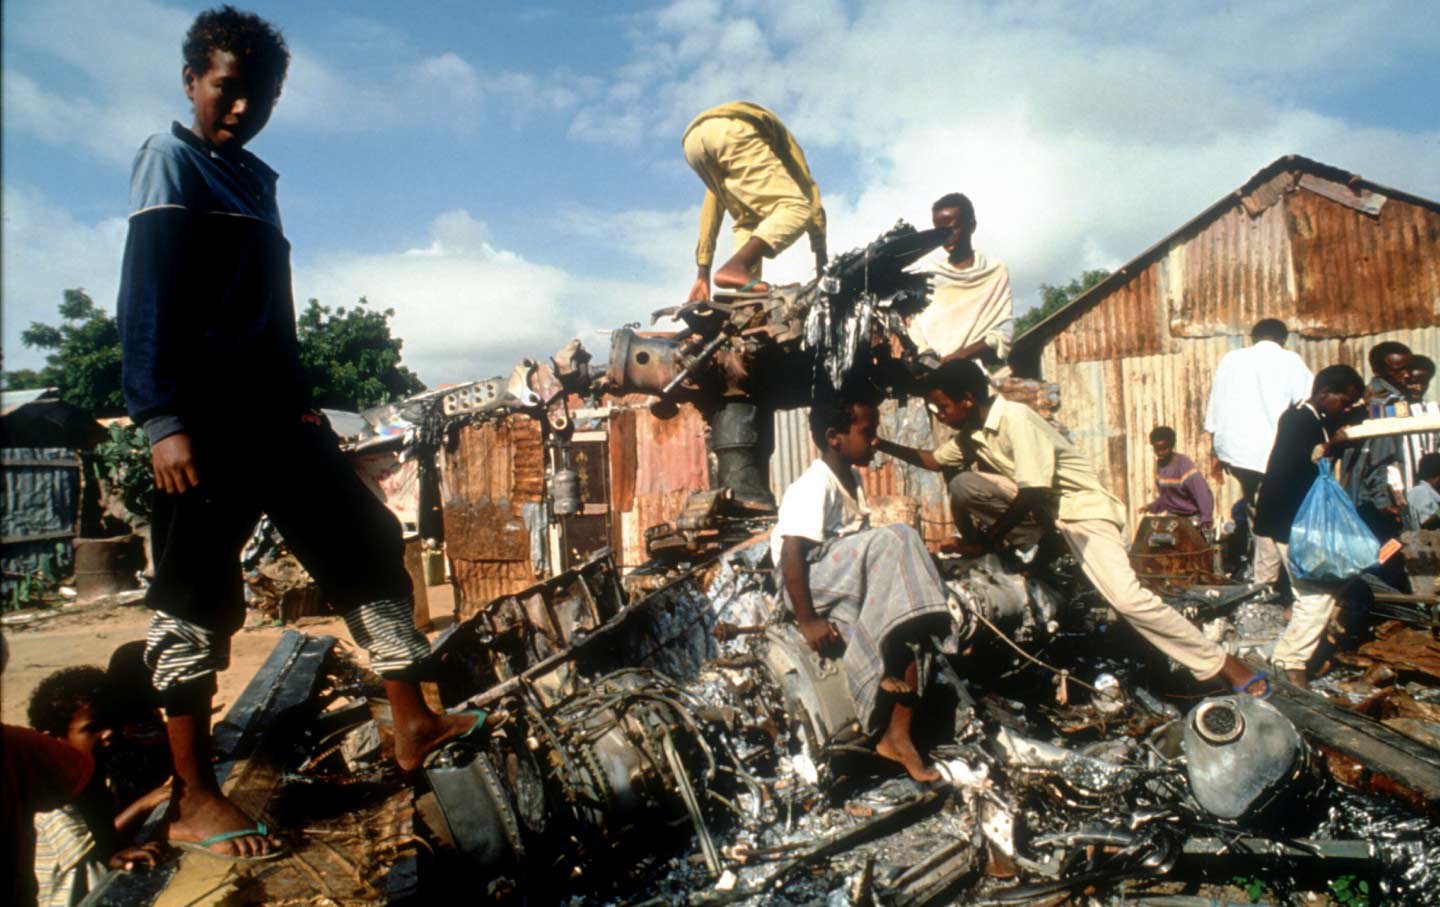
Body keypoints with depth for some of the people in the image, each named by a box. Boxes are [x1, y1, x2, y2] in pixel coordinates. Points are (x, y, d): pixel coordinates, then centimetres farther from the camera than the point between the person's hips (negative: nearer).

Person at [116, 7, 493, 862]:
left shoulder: (255, 179, 21)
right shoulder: (172, 159, -2)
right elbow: (147, 298, -12)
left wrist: (301, 402, 16)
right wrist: (164, 421, -20)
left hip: (273, 411, 8)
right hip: (206, 416, -8)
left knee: (368, 542, 5)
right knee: (197, 597, -3)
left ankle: (414, 724, 10)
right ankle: (195, 804, 7)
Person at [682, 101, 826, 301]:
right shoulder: (782, 141, 39)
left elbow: (712, 206, 38)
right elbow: (809, 191, 27)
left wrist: (703, 273, 34)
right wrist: (820, 252, 24)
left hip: (693, 139, 5)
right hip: (730, 132, -5)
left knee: (748, 221, 19)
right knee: (794, 209, -3)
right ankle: (736, 267, -24)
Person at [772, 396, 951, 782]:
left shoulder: (852, 479, 12)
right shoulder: (813, 487, -17)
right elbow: (791, 553, -22)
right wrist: (807, 620, -23)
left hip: (845, 586, 9)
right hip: (810, 583, -9)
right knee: (893, 539, -26)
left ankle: (896, 736, -2)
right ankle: (891, 669, -20)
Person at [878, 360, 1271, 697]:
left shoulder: (1015, 419, -25)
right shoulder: (971, 432, 1)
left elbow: (1030, 497, -26)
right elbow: (931, 459, 16)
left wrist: (985, 540, -17)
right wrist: (882, 445, 10)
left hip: (1080, 505, -7)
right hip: (1037, 505, 8)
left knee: (1127, 598, -23)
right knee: (963, 485, -12)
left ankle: (1220, 663, -6)